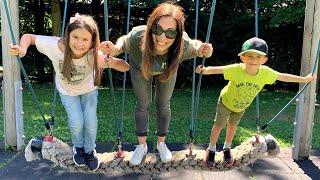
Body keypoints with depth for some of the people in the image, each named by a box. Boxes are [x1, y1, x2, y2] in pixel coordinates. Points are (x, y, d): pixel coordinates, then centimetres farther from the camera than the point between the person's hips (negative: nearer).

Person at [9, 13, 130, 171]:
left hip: (89, 89, 0)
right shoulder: (55, 46, -36)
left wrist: (110, 61, -58)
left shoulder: (95, 55, -37)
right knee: (77, 122, -8)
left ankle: (90, 150, 30)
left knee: (91, 122, -3)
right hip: (67, 91, 0)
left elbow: (126, 67, -38)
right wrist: (23, 49, -41)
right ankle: (78, 147, 28)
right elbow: (29, 37, -20)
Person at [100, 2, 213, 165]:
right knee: (143, 105, 13)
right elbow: (124, 40, -19)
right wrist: (115, 49, -42)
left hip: (168, 70, 1)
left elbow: (194, 46, -17)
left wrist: (201, 50, -41)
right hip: (140, 67, 0)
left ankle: (161, 143, 39)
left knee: (163, 106, 14)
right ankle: (142, 145, 34)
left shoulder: (183, 44, -43)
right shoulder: (137, 37, -45)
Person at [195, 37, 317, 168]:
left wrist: (304, 79, -5)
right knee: (219, 125, 8)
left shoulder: (266, 73, -29)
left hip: (242, 106, 3)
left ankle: (227, 149, 45)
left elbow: (283, 77, -15)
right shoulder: (236, 69, -39)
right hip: (226, 102, -3)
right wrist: (204, 70, -60)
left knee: (233, 125, 20)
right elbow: (216, 69, -40)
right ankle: (211, 150, 32)